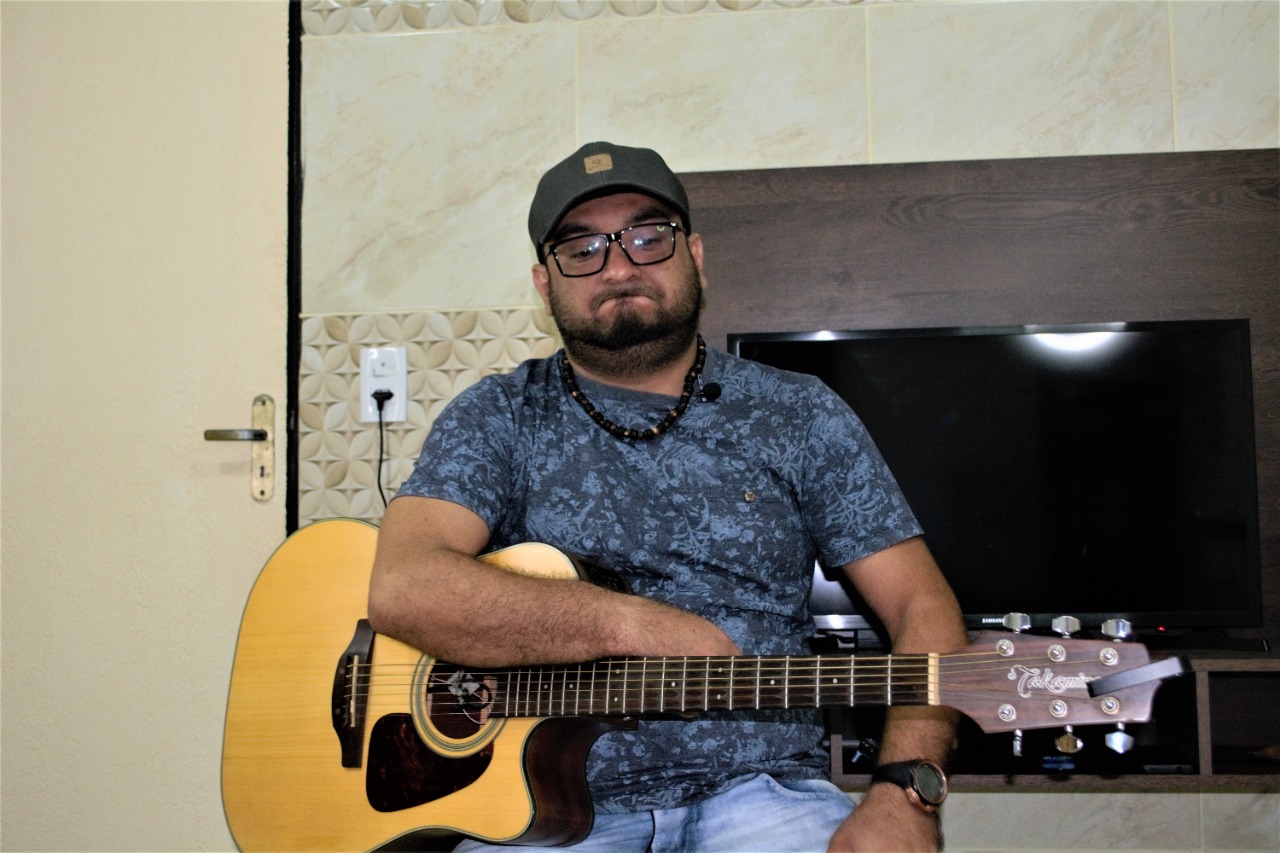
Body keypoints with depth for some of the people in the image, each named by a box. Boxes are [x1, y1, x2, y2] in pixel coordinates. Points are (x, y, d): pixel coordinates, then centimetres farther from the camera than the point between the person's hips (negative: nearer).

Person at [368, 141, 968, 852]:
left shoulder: (799, 417, 8)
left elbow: (921, 606, 2)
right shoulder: (496, 420, 4)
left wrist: (901, 796, -15)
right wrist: (637, 625, -17)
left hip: (757, 787, 2)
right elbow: (402, 588, -13)